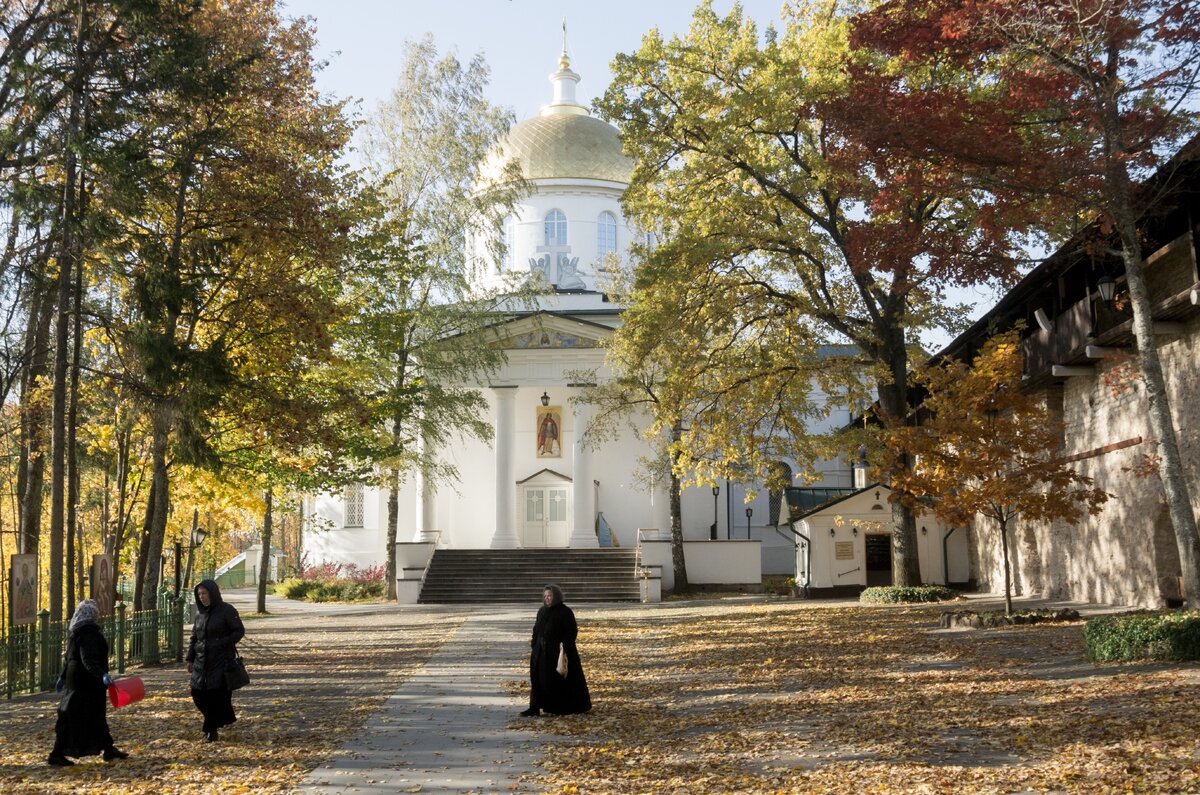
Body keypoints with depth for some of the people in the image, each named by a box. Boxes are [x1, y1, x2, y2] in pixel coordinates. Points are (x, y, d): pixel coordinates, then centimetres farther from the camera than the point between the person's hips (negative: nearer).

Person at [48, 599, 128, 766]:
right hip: (87, 682, -10)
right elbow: (88, 659, -30)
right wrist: (102, 674, -40)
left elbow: (69, 655, 20)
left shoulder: (75, 630, 10)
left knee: (96, 715, 14)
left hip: (76, 679, 10)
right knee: (75, 717, -3)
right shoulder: (88, 632, -20)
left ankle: (108, 749, 21)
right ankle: (57, 754, 2)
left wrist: (63, 676, 28)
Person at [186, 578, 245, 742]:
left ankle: (211, 729, 6)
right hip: (201, 661, 6)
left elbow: (239, 631, -10)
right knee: (198, 693, 4)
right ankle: (224, 718, 23)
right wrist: (190, 659, 10)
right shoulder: (200, 612, 10)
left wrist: (221, 644, -20)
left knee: (217, 694, -5)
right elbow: (194, 637, 15)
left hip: (221, 661, -6)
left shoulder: (227, 610, -9)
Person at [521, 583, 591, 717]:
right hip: (542, 652, 6)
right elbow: (536, 630, 14)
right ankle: (534, 708, 4)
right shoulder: (542, 611, 10)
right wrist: (533, 648, 9)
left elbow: (572, 631, -13)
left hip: (558, 652, -6)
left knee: (562, 680, 2)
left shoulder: (565, 612, -10)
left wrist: (565, 645, -23)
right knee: (538, 679, 2)